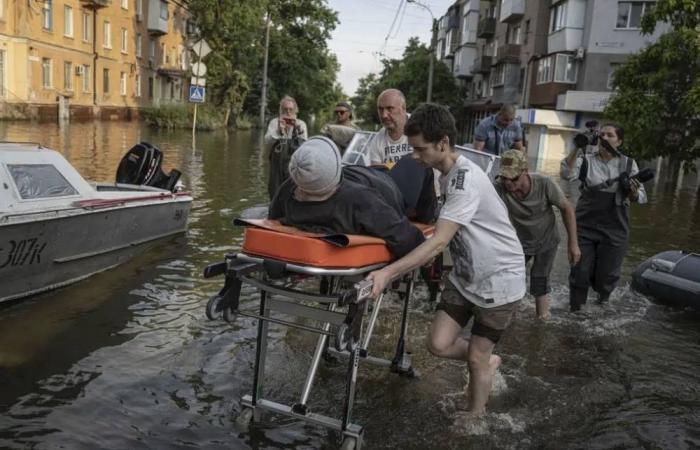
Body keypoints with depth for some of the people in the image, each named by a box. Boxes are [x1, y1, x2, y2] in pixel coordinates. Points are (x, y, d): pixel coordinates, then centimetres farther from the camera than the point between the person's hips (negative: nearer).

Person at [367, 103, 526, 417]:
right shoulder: (446, 174, 1)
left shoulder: (466, 178, -27)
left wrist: (388, 272, -42)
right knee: (438, 344, 1)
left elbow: (439, 242, -36)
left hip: (500, 280, -7)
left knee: (476, 359, 4)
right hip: (465, 275, 7)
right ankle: (488, 363, 30)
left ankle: (474, 419, 29)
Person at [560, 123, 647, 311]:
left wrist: (634, 192, -24)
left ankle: (603, 300, 40)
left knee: (606, 274, 9)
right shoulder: (586, 160, -1)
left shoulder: (628, 164, 2)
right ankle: (575, 308, 26)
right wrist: (577, 149, -27)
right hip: (585, 225, -1)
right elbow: (567, 174, -18)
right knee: (580, 272, 4)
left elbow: (641, 197, -1)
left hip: (614, 230, 1)